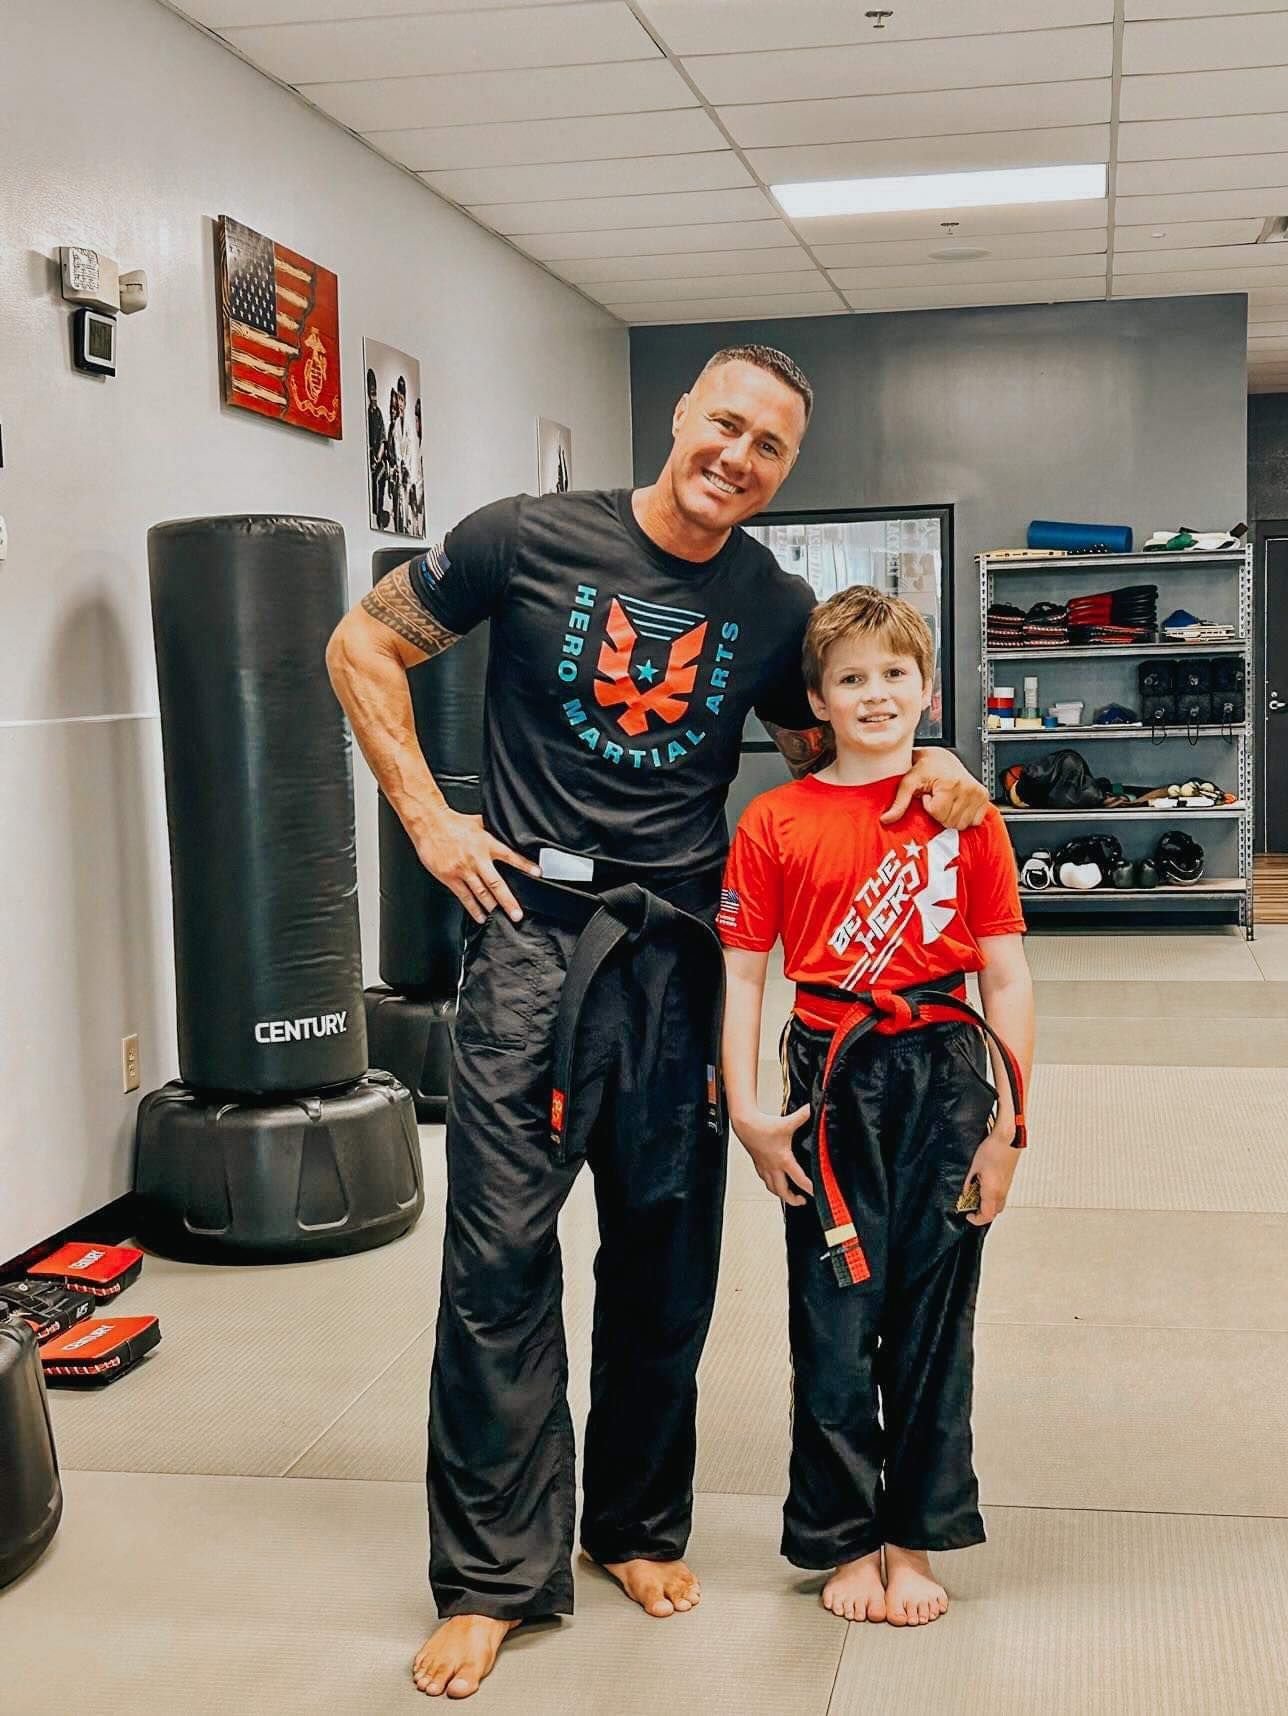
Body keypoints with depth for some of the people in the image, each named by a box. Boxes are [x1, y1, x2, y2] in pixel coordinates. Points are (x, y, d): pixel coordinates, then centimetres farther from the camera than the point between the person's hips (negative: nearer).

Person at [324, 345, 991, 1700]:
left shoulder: (777, 608, 6)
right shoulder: (529, 541, -3)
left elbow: (824, 747, 21)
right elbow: (363, 644, 7)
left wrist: (923, 765, -1)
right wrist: (428, 817, -2)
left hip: (683, 952, 3)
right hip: (533, 932, -3)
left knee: (667, 1255, 11)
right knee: (501, 1250, -3)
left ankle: (638, 1526, 31)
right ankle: (491, 1575, 11)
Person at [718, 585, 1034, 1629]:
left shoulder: (967, 814, 1)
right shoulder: (774, 822, 1)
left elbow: (1007, 976, 2)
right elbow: (741, 973, 2)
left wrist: (1010, 1121, -2)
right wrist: (747, 1113, -5)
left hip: (945, 1078, 0)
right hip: (834, 1086, 0)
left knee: (932, 1318, 9)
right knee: (834, 1320, 6)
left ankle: (915, 1539, 26)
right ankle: (845, 1541, 24)